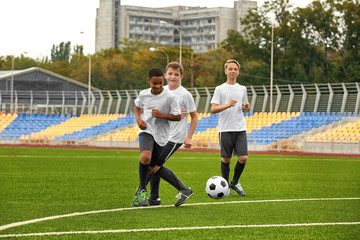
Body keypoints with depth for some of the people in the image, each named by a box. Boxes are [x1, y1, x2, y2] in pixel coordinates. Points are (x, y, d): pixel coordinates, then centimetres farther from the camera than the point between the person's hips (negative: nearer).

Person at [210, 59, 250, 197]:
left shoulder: (242, 89, 14)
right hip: (225, 129, -3)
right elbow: (213, 109, -5)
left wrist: (246, 107, 1)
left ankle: (235, 183, 16)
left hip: (240, 129, 3)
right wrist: (227, 105, -20)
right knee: (226, 159, 0)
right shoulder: (220, 89, 1)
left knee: (243, 158, -7)